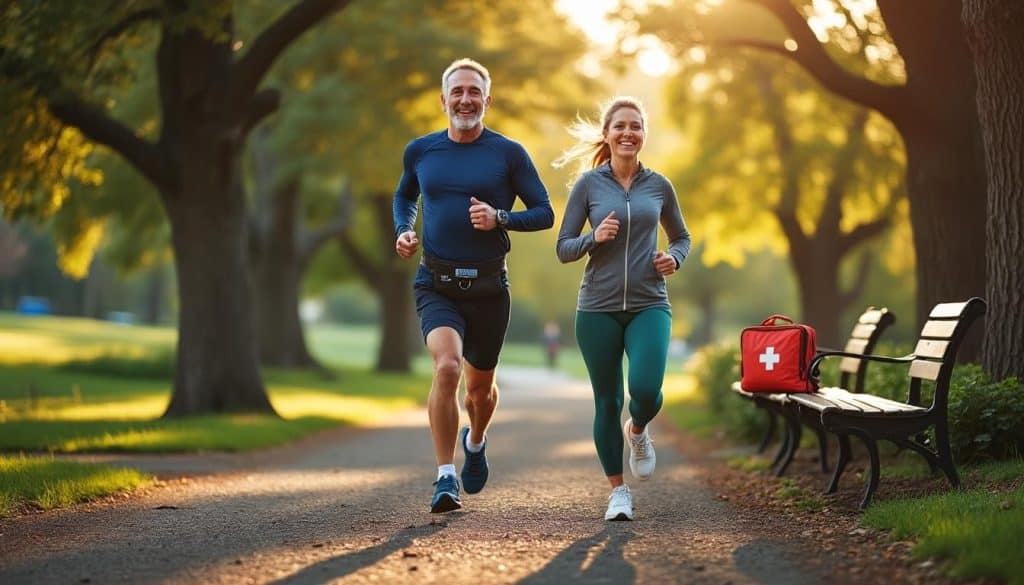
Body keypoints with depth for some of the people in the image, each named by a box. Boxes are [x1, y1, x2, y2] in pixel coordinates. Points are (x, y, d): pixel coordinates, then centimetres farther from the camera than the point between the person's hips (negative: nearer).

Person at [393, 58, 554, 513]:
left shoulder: (508, 154, -2)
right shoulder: (420, 151, 4)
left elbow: (545, 213, 0)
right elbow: (404, 196, 23)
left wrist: (499, 218, -17)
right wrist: (403, 231, 4)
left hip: (488, 286, 0)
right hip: (436, 285, 0)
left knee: (480, 385, 15)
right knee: (446, 365, -25)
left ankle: (475, 442, 50)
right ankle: (445, 479, -17)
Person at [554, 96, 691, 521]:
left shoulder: (658, 186, 6)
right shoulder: (589, 184, 1)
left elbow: (681, 237, 21)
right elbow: (563, 249, 3)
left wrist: (674, 257, -1)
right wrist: (593, 238, -16)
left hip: (649, 306, 1)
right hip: (598, 308, 0)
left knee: (646, 389, -19)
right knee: (607, 401, 3)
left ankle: (638, 431, 17)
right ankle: (617, 491, 18)